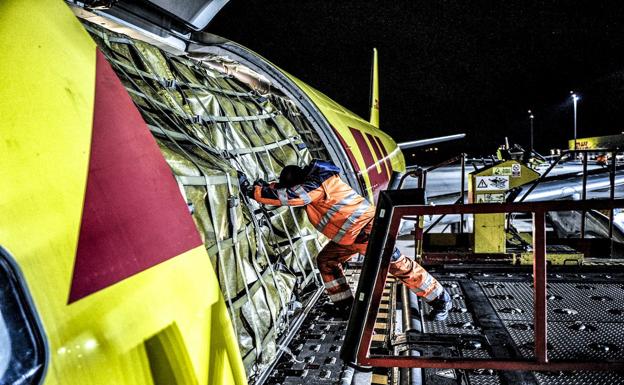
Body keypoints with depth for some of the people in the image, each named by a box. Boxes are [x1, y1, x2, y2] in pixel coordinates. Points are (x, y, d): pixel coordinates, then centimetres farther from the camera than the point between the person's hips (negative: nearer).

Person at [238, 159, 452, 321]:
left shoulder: (317, 183, -23)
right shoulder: (312, 180, 7)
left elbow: (284, 196, -26)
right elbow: (285, 188, 19)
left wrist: (251, 189, -19)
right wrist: (264, 185, 2)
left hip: (365, 228, -10)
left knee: (398, 265, -3)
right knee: (326, 261, 10)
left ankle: (440, 299, 11)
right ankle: (345, 306, 18)